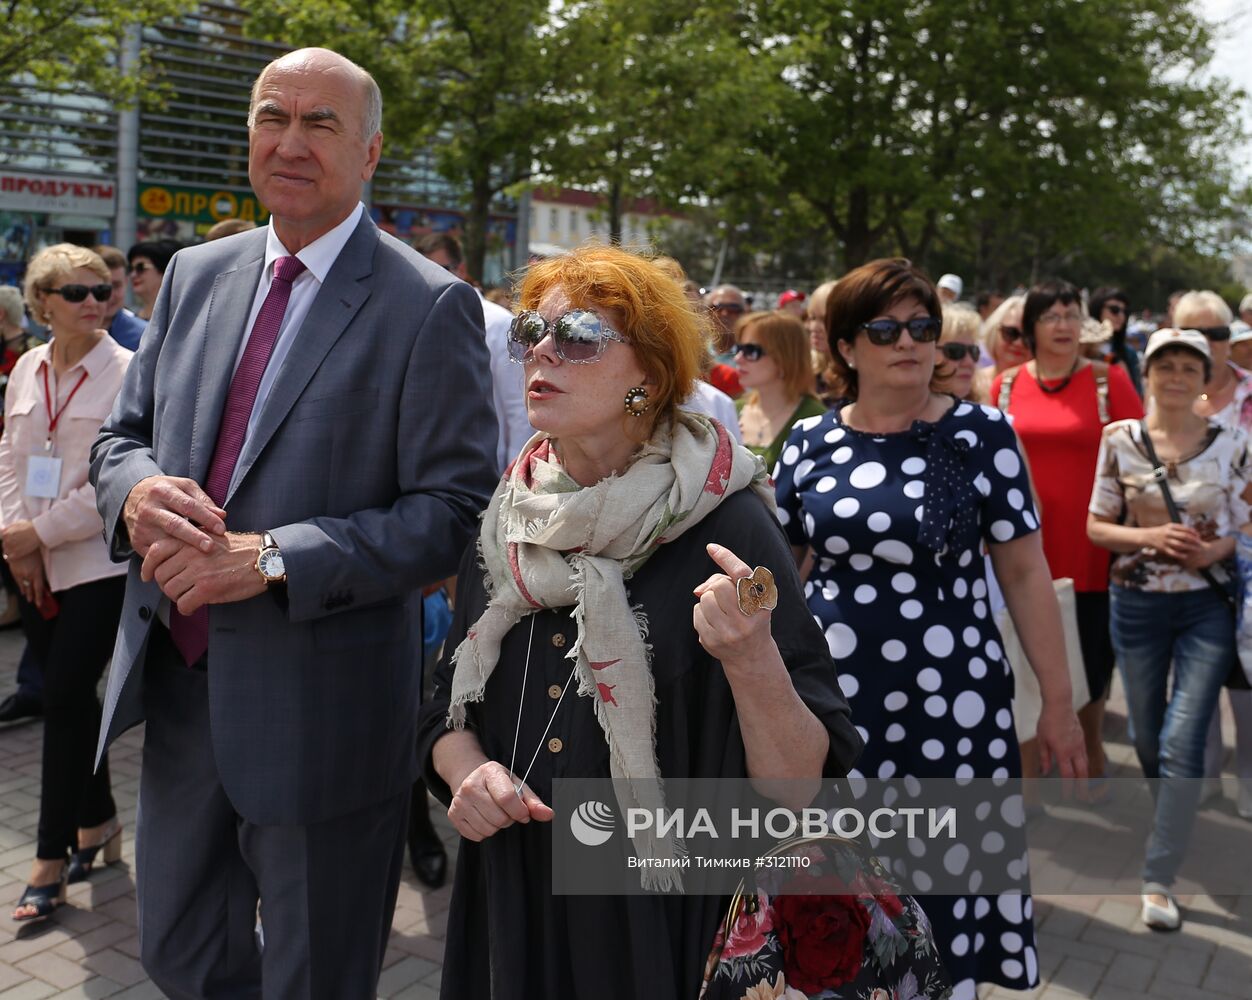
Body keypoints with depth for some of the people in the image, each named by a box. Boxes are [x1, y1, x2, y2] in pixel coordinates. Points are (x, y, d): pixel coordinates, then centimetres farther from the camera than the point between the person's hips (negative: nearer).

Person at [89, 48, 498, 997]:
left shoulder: (430, 306, -12)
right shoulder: (195, 275, 7)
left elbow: (454, 511, -17)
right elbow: (122, 435, 12)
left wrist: (271, 558, -23)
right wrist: (137, 490, -12)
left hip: (320, 704, -6)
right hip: (180, 682, 6)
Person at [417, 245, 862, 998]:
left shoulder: (725, 527, -16)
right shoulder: (505, 522, -1)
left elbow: (804, 783, -17)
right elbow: (450, 708, 10)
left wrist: (751, 660, -34)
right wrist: (464, 770, -10)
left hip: (676, 918, -4)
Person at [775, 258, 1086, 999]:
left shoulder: (980, 433, -4)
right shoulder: (809, 443, 2)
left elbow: (1026, 571, -2)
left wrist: (1058, 701, -1)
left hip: (949, 701, -2)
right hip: (830, 697, 2)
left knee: (942, 884, 7)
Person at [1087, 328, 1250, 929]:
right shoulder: (1120, 440, -2)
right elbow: (1096, 526, 1)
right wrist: (1150, 536, -17)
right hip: (1137, 603, 1)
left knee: (1182, 741, -9)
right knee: (1147, 739, 12)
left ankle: (1159, 879, -2)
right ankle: (1175, 830, 40)